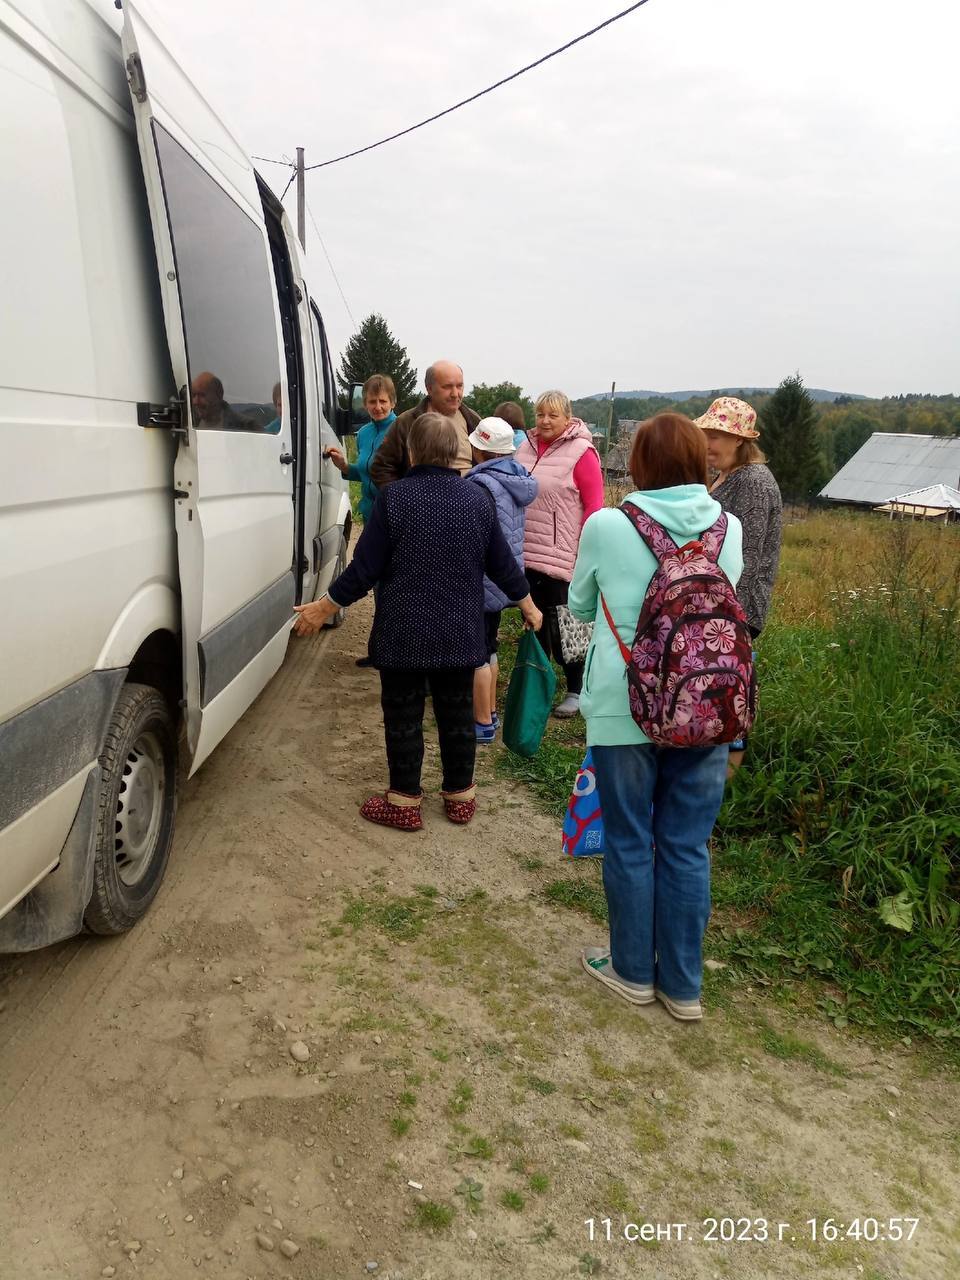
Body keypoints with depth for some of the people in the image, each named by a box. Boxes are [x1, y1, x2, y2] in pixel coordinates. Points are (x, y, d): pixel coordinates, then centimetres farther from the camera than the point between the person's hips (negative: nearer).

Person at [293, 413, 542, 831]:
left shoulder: (394, 497, -11)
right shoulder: (477, 498, 1)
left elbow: (365, 568, -11)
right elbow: (502, 563, 7)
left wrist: (325, 608, 1)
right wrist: (527, 605, 23)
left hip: (403, 632, -4)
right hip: (459, 633, 4)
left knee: (403, 717, 8)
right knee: (457, 713, 15)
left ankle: (404, 803, 16)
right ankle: (460, 797, 26)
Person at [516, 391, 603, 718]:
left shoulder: (581, 452, -8)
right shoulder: (527, 447, 10)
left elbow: (594, 504, -10)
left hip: (561, 556, -6)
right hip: (527, 552, 6)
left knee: (561, 627, 0)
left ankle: (576, 691, 15)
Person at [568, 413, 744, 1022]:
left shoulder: (607, 526, -8)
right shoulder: (729, 528, -1)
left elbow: (580, 607, 6)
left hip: (626, 707, -2)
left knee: (630, 843, 13)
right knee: (688, 847, 12)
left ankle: (634, 971, 28)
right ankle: (682, 984, 25)